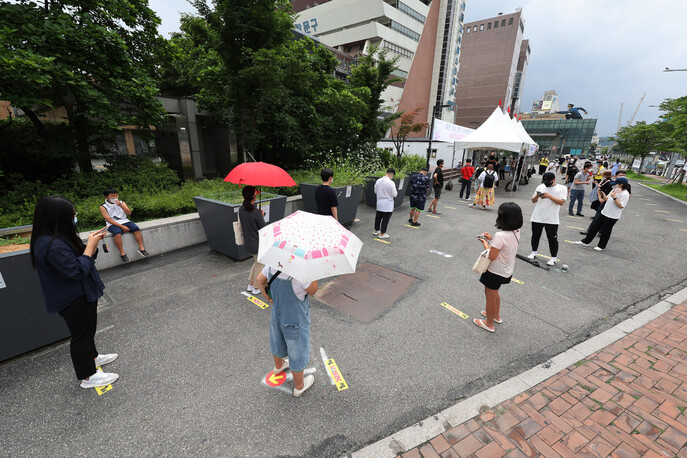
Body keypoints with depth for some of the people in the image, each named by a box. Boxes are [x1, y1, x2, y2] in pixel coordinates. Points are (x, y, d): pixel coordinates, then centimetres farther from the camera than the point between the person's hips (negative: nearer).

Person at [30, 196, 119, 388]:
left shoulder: (58, 239, 1)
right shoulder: (52, 246, -30)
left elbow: (78, 258, 10)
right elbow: (77, 270, -28)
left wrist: (92, 242, -6)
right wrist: (90, 246, -23)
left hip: (82, 295, 10)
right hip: (74, 300, -10)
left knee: (88, 329, 26)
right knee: (81, 333, 6)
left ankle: (92, 357, 47)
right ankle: (88, 376, 23)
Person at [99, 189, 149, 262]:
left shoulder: (122, 203, 10)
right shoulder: (103, 207, -1)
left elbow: (129, 213, -1)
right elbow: (108, 219, -10)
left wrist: (120, 205, -16)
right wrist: (122, 226, -18)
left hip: (124, 221, 4)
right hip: (113, 224, -3)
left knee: (136, 228, -24)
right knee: (117, 233, -35)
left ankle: (141, 248, -23)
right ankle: (122, 253, -27)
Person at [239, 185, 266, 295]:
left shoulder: (241, 209, -4)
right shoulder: (256, 212, -27)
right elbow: (264, 228, -20)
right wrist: (262, 217, -4)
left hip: (247, 242, 7)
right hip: (257, 243, -7)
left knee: (257, 262, 28)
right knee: (260, 265, 15)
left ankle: (250, 284, 36)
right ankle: (256, 288, 29)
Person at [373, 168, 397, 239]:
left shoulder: (378, 181, 1)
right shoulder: (391, 183, -18)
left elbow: (375, 191, 12)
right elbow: (394, 194, -14)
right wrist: (396, 191, 6)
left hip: (379, 202, 7)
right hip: (387, 204, -6)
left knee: (378, 217, 19)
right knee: (385, 219, 4)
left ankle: (376, 231, 33)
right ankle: (381, 234, 11)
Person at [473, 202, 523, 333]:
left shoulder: (500, 235, -31)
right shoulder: (516, 232, -5)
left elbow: (492, 256, -26)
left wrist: (485, 242, -12)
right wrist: (491, 239, 4)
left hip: (496, 272, -8)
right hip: (506, 271, 8)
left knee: (490, 297, 12)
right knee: (494, 293, 30)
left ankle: (489, 324, 30)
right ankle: (496, 315, 49)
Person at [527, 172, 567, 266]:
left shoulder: (562, 188, -1)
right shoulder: (540, 187, 9)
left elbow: (561, 202, -12)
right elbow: (533, 201, 10)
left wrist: (549, 196, -21)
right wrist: (537, 196, -12)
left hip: (552, 219, -3)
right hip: (537, 217, 4)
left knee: (552, 238, 1)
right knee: (535, 235, 13)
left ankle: (554, 258, 10)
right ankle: (534, 252, 29)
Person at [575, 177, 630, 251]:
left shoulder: (625, 194, -16)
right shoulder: (614, 190, 9)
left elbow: (621, 206, -21)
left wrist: (614, 197, -24)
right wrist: (602, 193, 0)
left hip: (612, 216, -8)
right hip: (604, 213, 8)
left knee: (606, 231, 4)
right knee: (595, 227, 10)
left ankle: (602, 246, 18)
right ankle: (586, 241, 17)